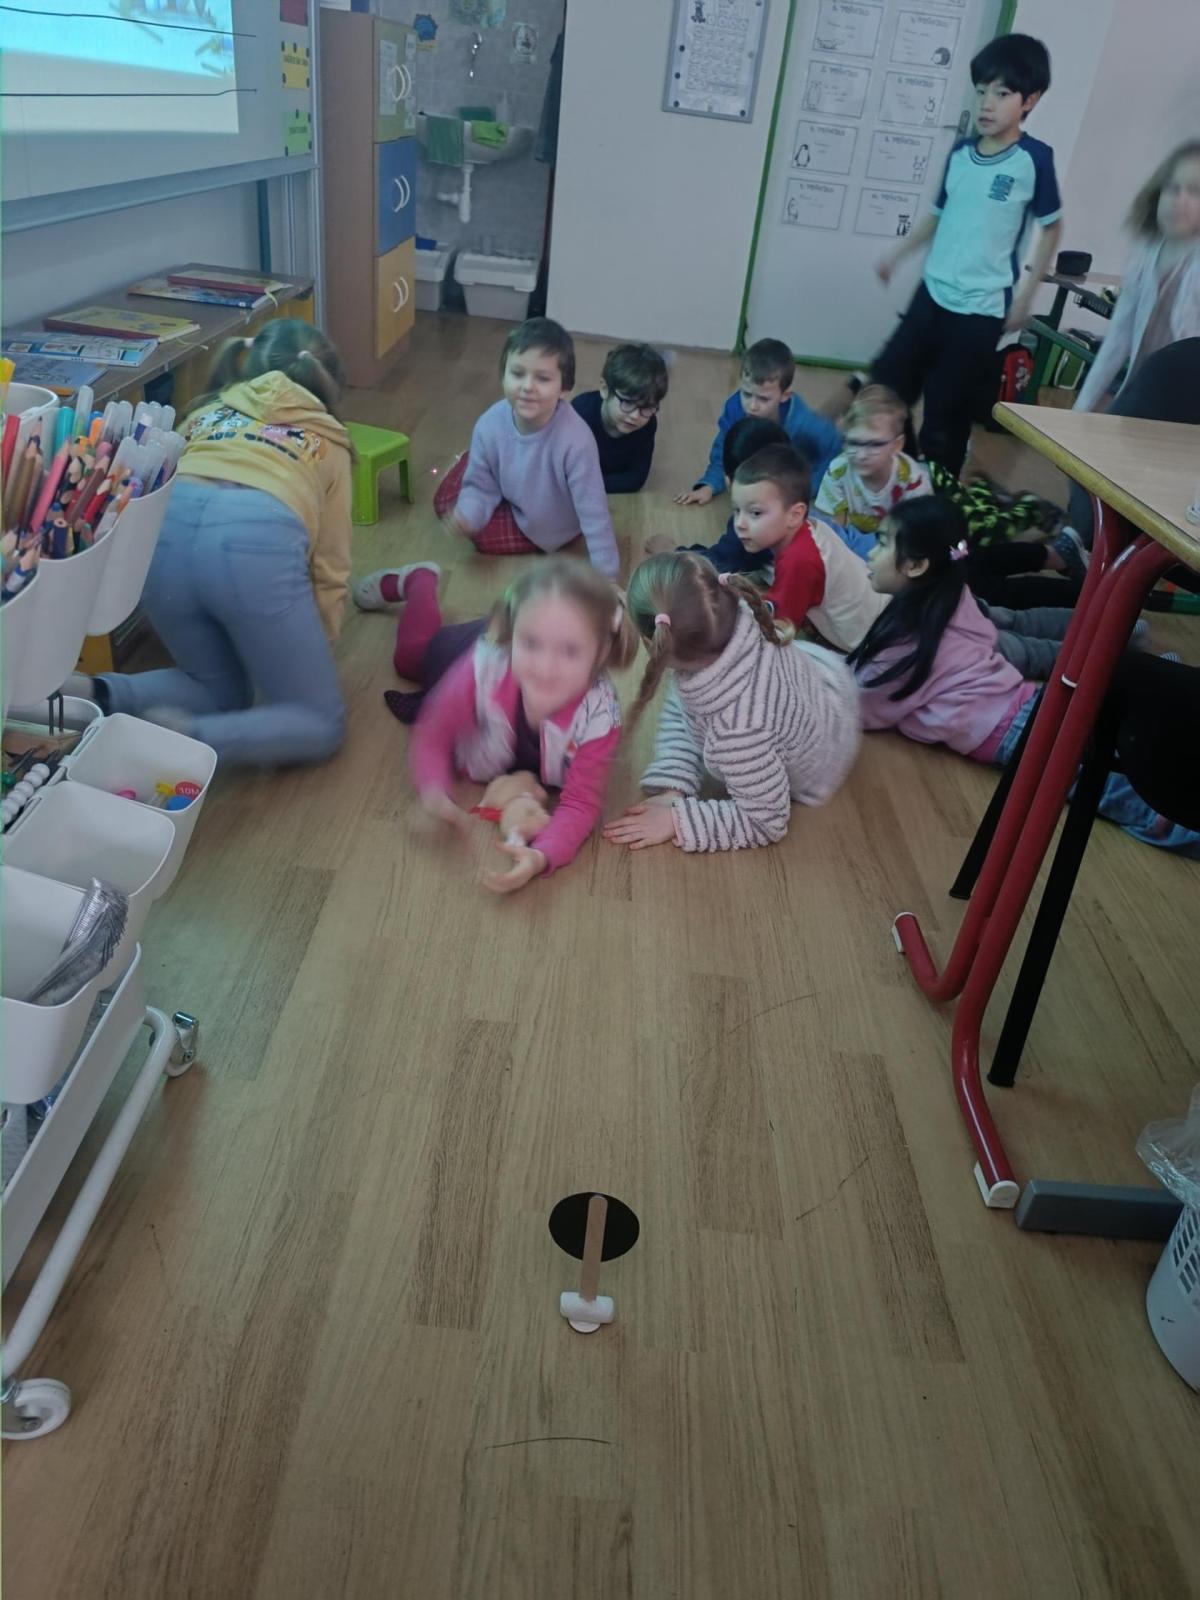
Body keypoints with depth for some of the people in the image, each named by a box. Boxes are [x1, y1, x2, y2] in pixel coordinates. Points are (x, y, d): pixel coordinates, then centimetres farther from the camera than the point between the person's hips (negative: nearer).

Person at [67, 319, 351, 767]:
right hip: (257, 541, -4)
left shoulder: (211, 409, 34)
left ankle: (95, 694, 0)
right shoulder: (327, 438, 27)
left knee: (222, 695, 26)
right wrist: (314, 651, 35)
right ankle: (190, 737, -16)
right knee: (321, 725, 10)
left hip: (165, 532, 5)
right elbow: (330, 565, 24)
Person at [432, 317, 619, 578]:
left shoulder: (576, 441, -41)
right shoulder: (490, 424, -27)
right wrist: (467, 515, -34)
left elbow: (594, 513, -35)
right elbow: (480, 486, -11)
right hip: (511, 498, 4)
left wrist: (606, 577, -32)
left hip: (548, 526, -4)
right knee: (445, 502, 12)